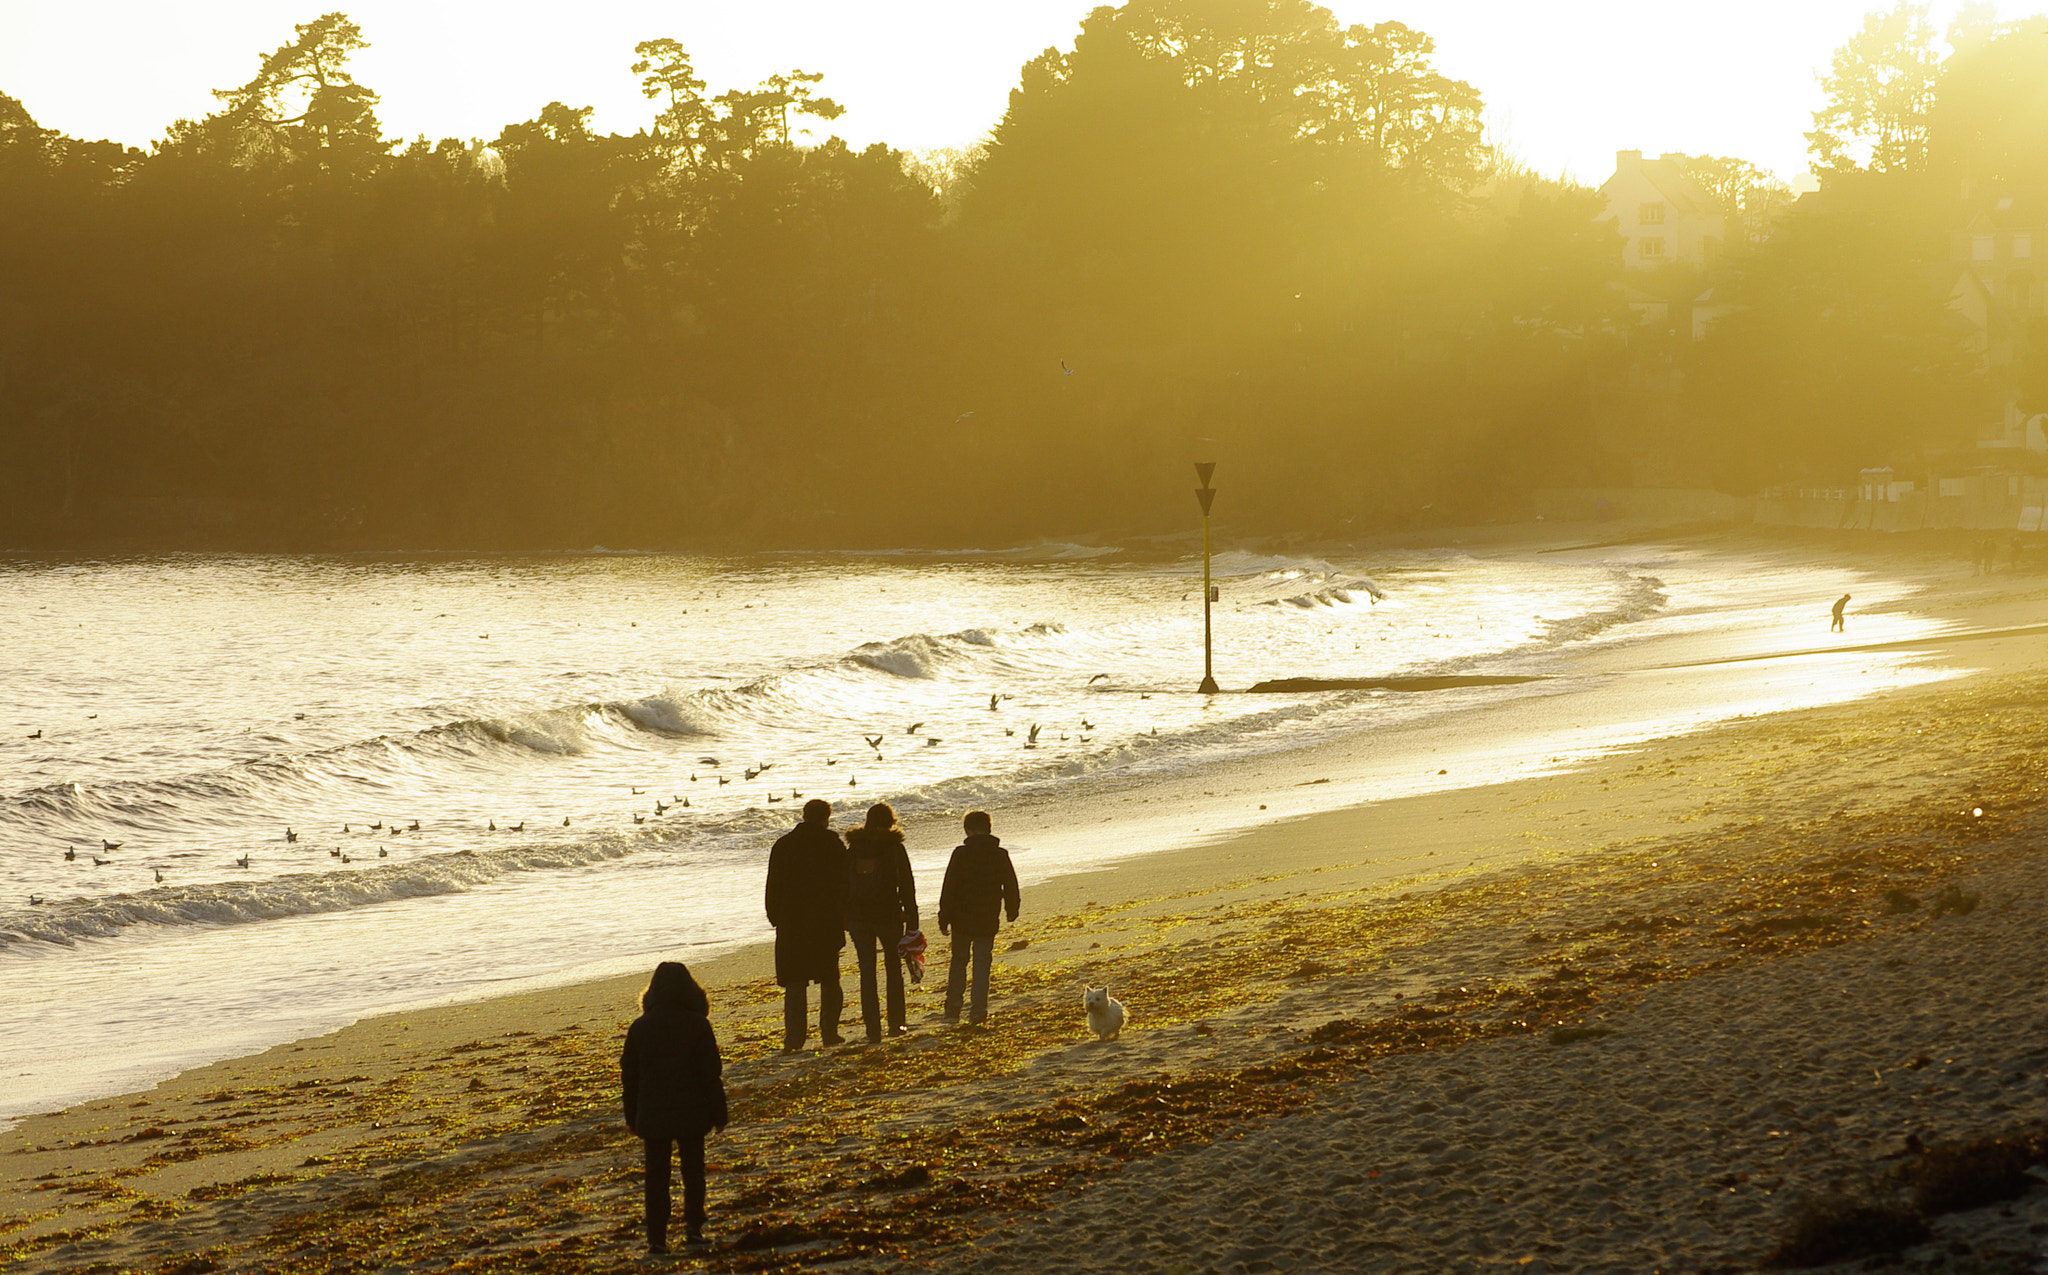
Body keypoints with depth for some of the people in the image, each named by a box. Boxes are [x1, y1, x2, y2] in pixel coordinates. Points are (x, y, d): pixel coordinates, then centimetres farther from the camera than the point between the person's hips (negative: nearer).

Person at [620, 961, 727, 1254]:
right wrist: (718, 1113, 2)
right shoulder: (697, 1025, -8)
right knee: (693, 1169, 13)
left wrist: (632, 1116, 15)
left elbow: (629, 1075, 5)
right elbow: (711, 1073, -6)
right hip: (691, 1113, -1)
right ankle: (693, 1226, 6)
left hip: (653, 1114, 1)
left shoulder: (640, 1027, 0)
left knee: (656, 1176, 6)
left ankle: (656, 1237, 1)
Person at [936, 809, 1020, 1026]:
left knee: (959, 961, 13)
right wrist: (1012, 911, 25)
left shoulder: (961, 854, -8)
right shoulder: (1000, 855, -1)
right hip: (988, 920, 1)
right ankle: (978, 1011, -1)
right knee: (982, 965, 6)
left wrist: (944, 919, -1)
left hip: (962, 919, -1)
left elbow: (949, 889, -7)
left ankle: (953, 1008, 10)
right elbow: (1011, 886, 9)